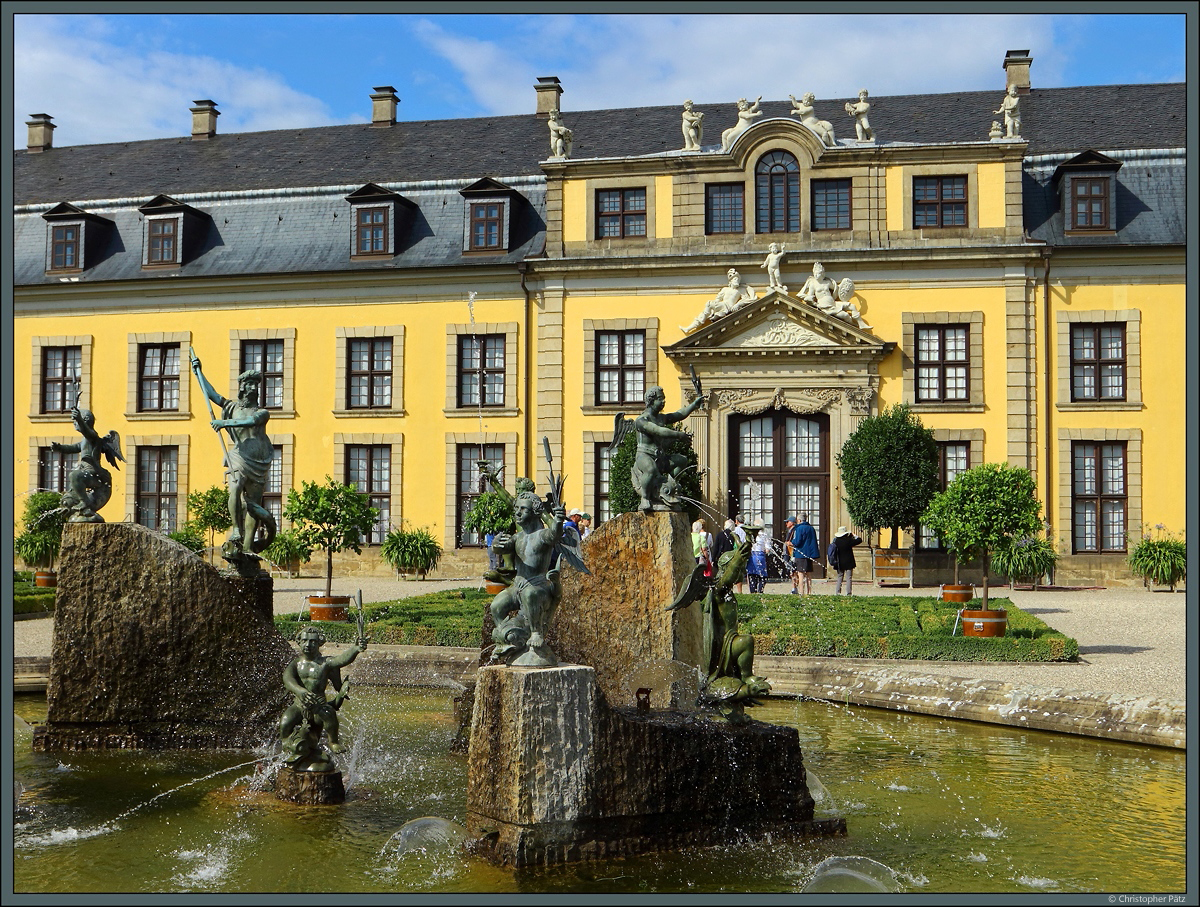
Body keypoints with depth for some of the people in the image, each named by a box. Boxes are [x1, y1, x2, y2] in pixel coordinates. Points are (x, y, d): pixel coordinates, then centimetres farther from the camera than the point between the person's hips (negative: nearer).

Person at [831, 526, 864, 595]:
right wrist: (854, 536, 8)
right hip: (849, 563, -4)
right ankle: (849, 593, -4)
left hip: (840, 563, 4)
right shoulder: (849, 540, -13)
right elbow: (859, 540, -4)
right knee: (849, 578, 0)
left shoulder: (836, 541, -1)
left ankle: (838, 592, 6)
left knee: (839, 578, 11)